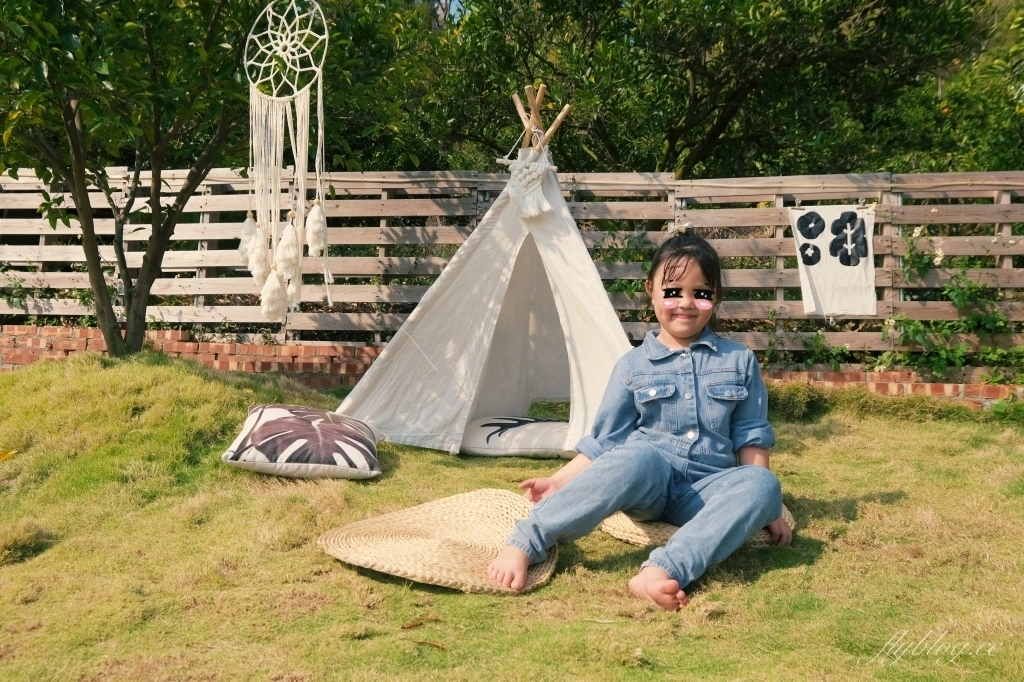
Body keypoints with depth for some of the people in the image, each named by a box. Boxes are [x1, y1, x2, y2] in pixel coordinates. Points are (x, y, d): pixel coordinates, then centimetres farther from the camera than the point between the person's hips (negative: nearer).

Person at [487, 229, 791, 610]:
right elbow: (603, 442, 6)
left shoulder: (739, 362, 10)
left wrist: (767, 508, 2)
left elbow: (751, 439, 10)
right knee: (640, 457, -39)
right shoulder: (634, 366, 6)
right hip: (646, 484, -2)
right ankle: (524, 544, -37)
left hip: (704, 492, 2)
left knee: (763, 485, -32)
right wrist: (560, 481, -8)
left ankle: (663, 570, -48)